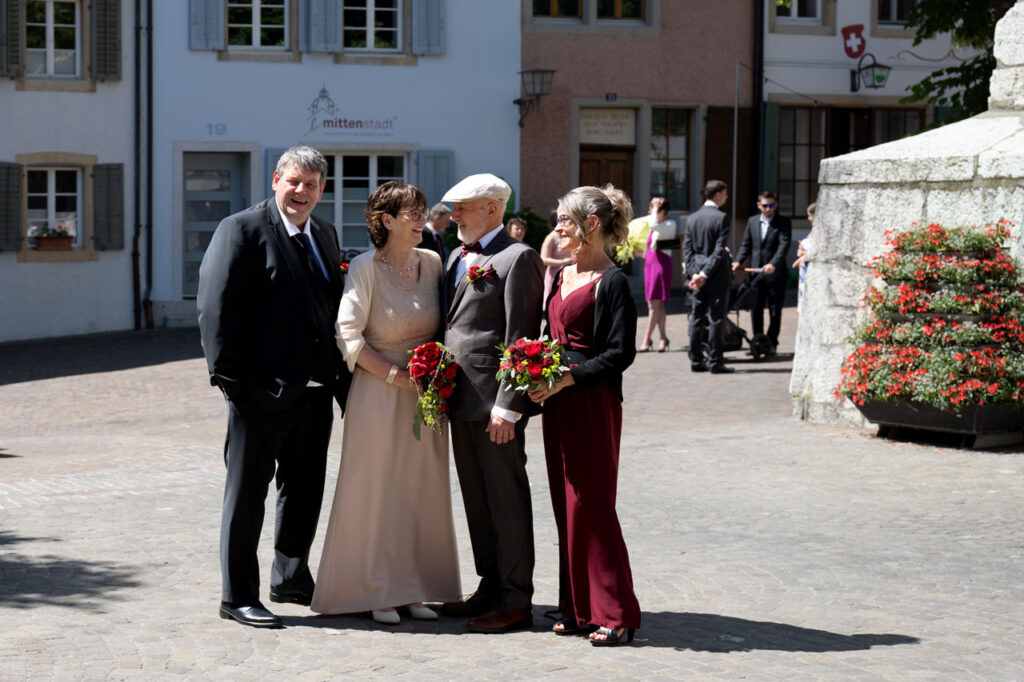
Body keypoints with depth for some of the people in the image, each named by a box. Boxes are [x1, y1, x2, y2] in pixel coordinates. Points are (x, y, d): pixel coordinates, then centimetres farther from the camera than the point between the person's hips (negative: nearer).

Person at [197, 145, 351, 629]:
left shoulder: (325, 235, 13)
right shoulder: (243, 230, -9)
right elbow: (216, 306, -13)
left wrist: (341, 379, 10)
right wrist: (228, 376, -17)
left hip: (315, 389, 7)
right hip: (262, 388, -7)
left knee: (304, 489, 17)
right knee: (247, 491, 2)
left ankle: (291, 578, 32)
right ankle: (238, 595, 8)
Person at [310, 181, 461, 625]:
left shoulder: (431, 263, 6)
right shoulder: (365, 268, -9)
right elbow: (348, 335, -12)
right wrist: (397, 375, -15)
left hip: (425, 395, 5)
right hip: (379, 393, -5)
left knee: (422, 489, 7)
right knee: (377, 489, 0)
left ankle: (416, 588, 15)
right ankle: (378, 592, 7)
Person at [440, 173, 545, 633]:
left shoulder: (517, 258, -10)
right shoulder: (456, 258, 17)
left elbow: (521, 338, -15)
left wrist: (507, 406, -19)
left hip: (495, 400, -9)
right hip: (461, 400, 9)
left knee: (507, 498, -2)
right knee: (476, 498, 14)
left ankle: (516, 601, 4)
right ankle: (490, 587, 23)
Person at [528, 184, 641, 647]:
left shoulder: (611, 281, -11)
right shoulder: (561, 276, 14)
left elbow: (620, 353, -15)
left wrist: (567, 377, -21)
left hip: (592, 402, -8)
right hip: (556, 400, 8)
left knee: (591, 504, -7)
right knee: (565, 504, 10)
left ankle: (614, 613, 0)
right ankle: (578, 608, 16)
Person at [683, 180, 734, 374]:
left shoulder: (692, 218, 8)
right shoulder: (721, 218, -11)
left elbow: (687, 248, 4)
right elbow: (719, 250, -16)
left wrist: (693, 273, -2)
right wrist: (705, 274, -15)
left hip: (698, 274, 6)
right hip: (717, 276, -6)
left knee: (697, 318, 9)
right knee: (716, 318, -2)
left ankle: (696, 360, 12)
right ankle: (715, 362, -2)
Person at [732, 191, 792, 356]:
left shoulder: (783, 222, -3)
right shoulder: (752, 221, 11)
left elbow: (784, 245, -15)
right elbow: (746, 245, 14)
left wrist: (773, 264, -29)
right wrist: (738, 261, -3)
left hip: (775, 274, -4)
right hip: (756, 273, 4)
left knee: (775, 311, 4)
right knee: (755, 310, 5)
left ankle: (772, 344, 14)